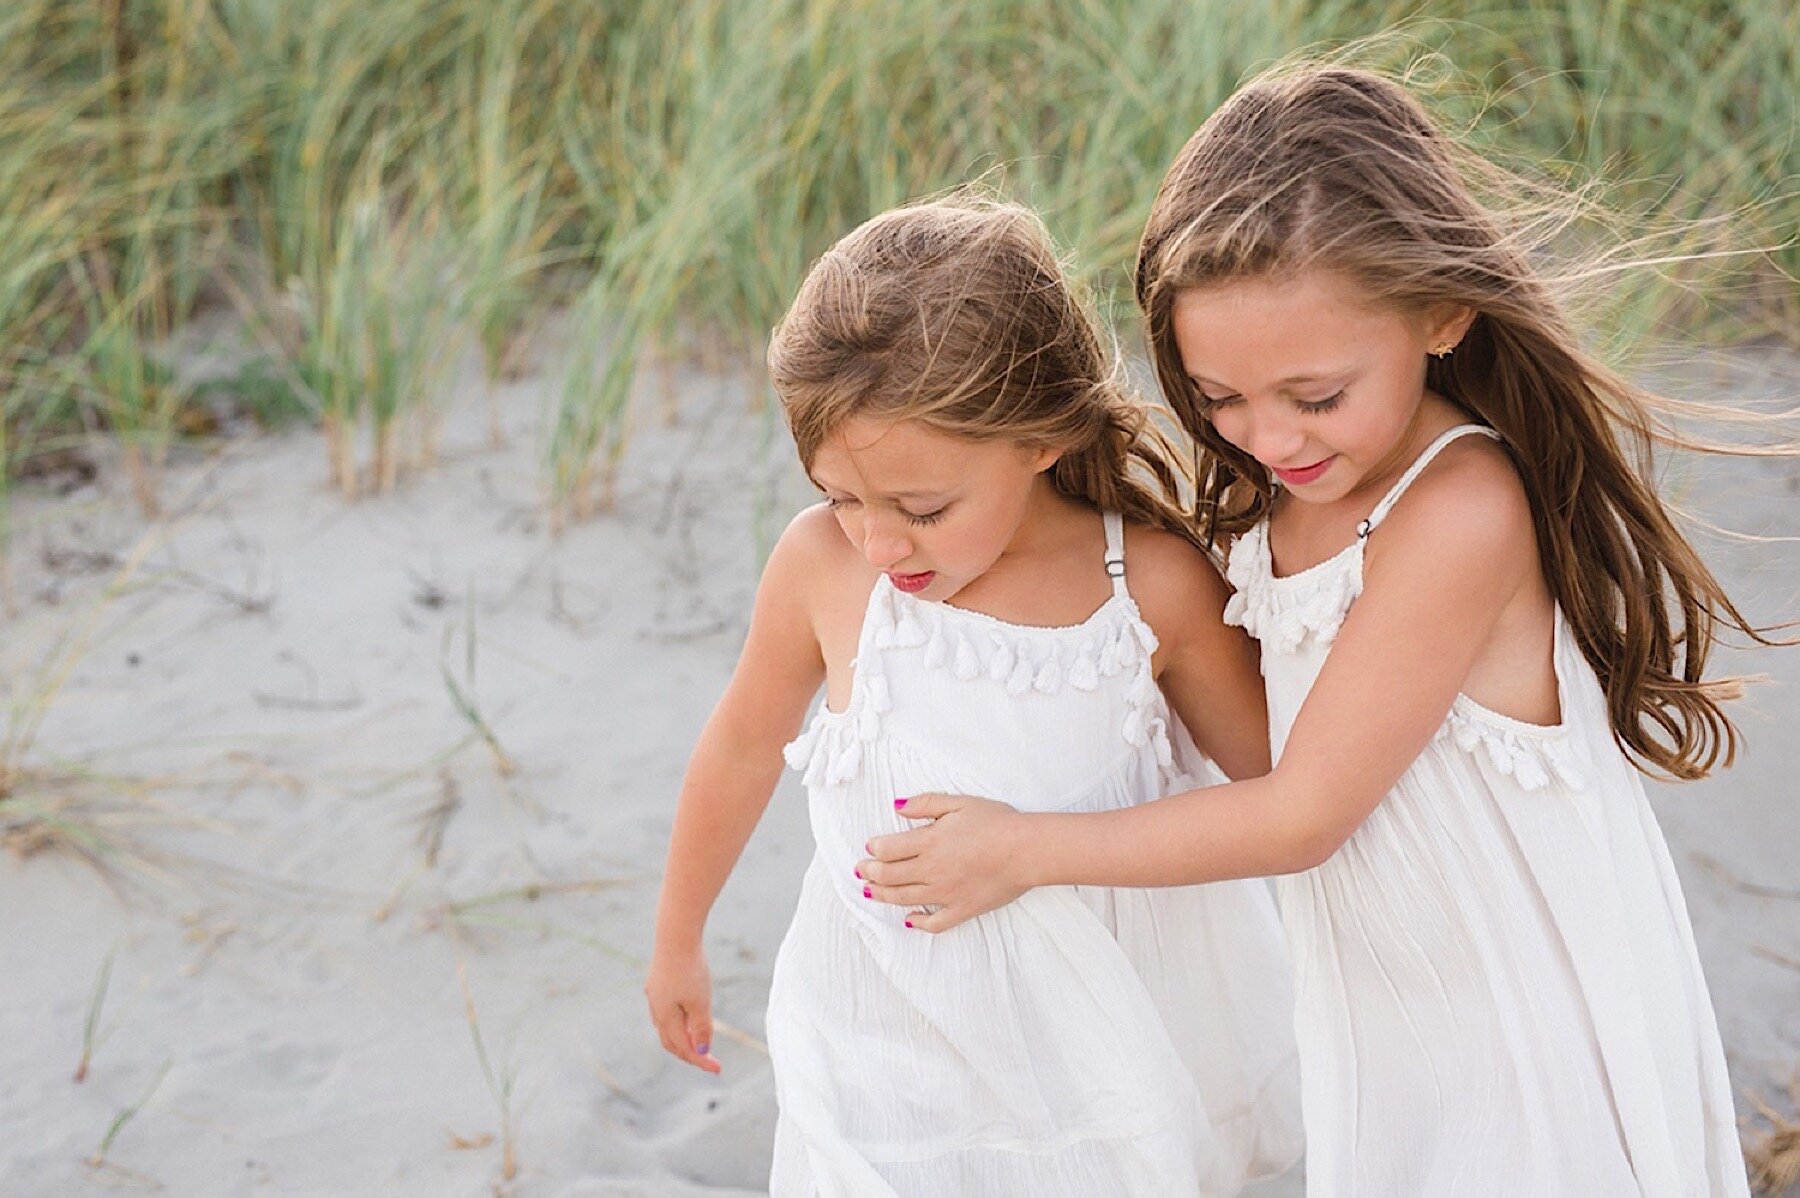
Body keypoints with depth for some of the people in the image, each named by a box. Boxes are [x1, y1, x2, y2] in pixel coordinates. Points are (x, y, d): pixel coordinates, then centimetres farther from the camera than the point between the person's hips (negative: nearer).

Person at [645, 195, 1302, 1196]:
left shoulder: (1156, 585, -16)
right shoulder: (822, 566, -14)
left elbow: (1283, 778, 1)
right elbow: (744, 747, 3)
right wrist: (678, 943, 16)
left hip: (1109, 1048, 0)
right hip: (895, 1051, 0)